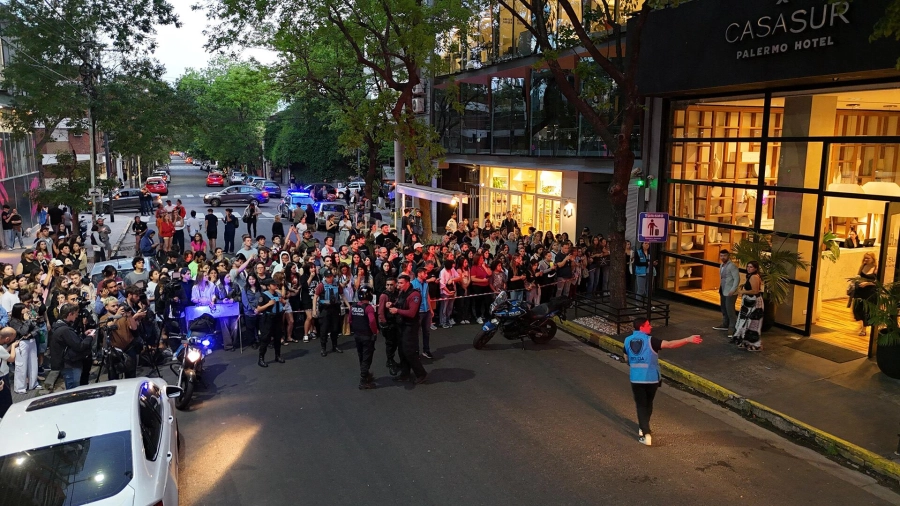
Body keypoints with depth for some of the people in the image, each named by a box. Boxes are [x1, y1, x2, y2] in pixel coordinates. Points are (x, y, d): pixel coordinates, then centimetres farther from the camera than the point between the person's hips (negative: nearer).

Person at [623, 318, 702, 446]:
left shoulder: (628, 340, 1)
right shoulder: (650, 340, -14)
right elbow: (670, 345, -23)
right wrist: (688, 340, -25)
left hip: (635, 378, 2)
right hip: (651, 378, -2)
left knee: (641, 405, 7)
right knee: (648, 403, 20)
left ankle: (645, 433, -3)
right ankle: (643, 428, 35)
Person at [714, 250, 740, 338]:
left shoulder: (732, 266, -16)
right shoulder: (721, 265, 11)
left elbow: (737, 278, -20)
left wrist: (733, 290, -25)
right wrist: (720, 288, 15)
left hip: (730, 292, -9)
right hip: (723, 291, 9)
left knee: (730, 310, -10)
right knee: (724, 309, 19)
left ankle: (733, 328, -4)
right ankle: (725, 324, 34)